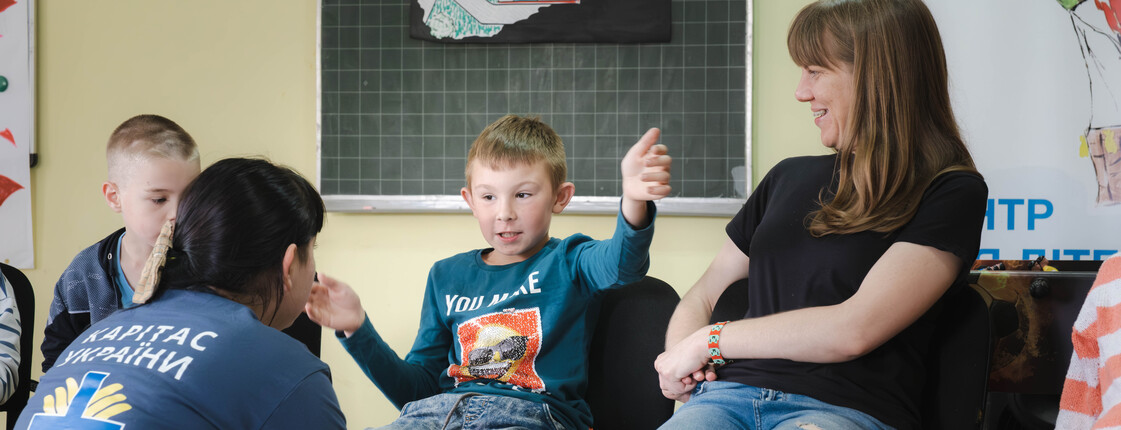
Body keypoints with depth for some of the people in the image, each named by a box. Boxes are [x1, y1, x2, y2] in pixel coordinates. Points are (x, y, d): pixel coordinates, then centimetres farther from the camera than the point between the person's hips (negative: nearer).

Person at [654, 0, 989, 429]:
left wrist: (707, 341, -2)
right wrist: (680, 356, 1)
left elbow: (854, 329, -10)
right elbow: (702, 297, 25)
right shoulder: (789, 177, 22)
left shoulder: (951, 193, 2)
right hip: (733, 390, 4)